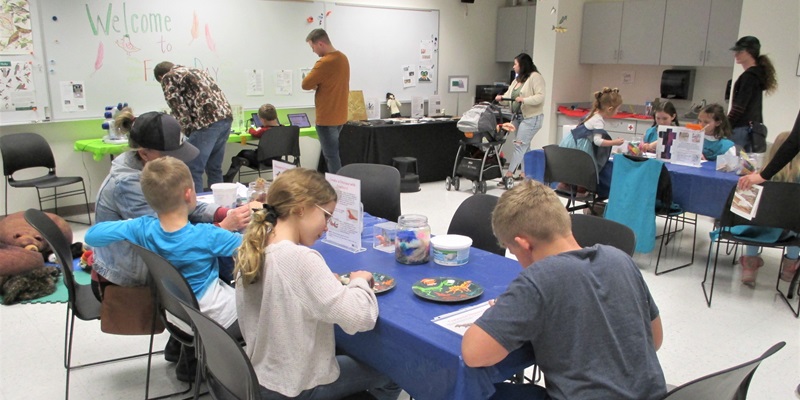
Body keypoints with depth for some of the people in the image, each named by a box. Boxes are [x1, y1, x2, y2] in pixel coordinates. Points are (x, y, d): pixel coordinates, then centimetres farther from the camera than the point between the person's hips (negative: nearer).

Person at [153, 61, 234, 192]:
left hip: (208, 121, -8)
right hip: (226, 116, 8)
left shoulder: (168, 78, 7)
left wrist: (188, 131, 7)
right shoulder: (196, 71, 30)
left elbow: (179, 109, -3)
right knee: (214, 168, 17)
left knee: (193, 170, -2)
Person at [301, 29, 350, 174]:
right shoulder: (343, 58, 8)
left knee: (331, 156, -4)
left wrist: (315, 84, 2)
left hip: (326, 118, -9)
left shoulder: (325, 62, -21)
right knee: (333, 153, 17)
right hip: (339, 115, 9)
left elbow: (306, 85, -16)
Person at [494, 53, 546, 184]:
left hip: (531, 118, -9)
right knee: (524, 146, 13)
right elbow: (509, 94, 14)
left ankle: (509, 175, -14)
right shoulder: (517, 79, 18)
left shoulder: (535, 77, -10)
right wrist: (501, 97, -7)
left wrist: (524, 100, -30)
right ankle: (526, 172, 20)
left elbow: (540, 96, -19)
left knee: (519, 145, -12)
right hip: (518, 116, 9)